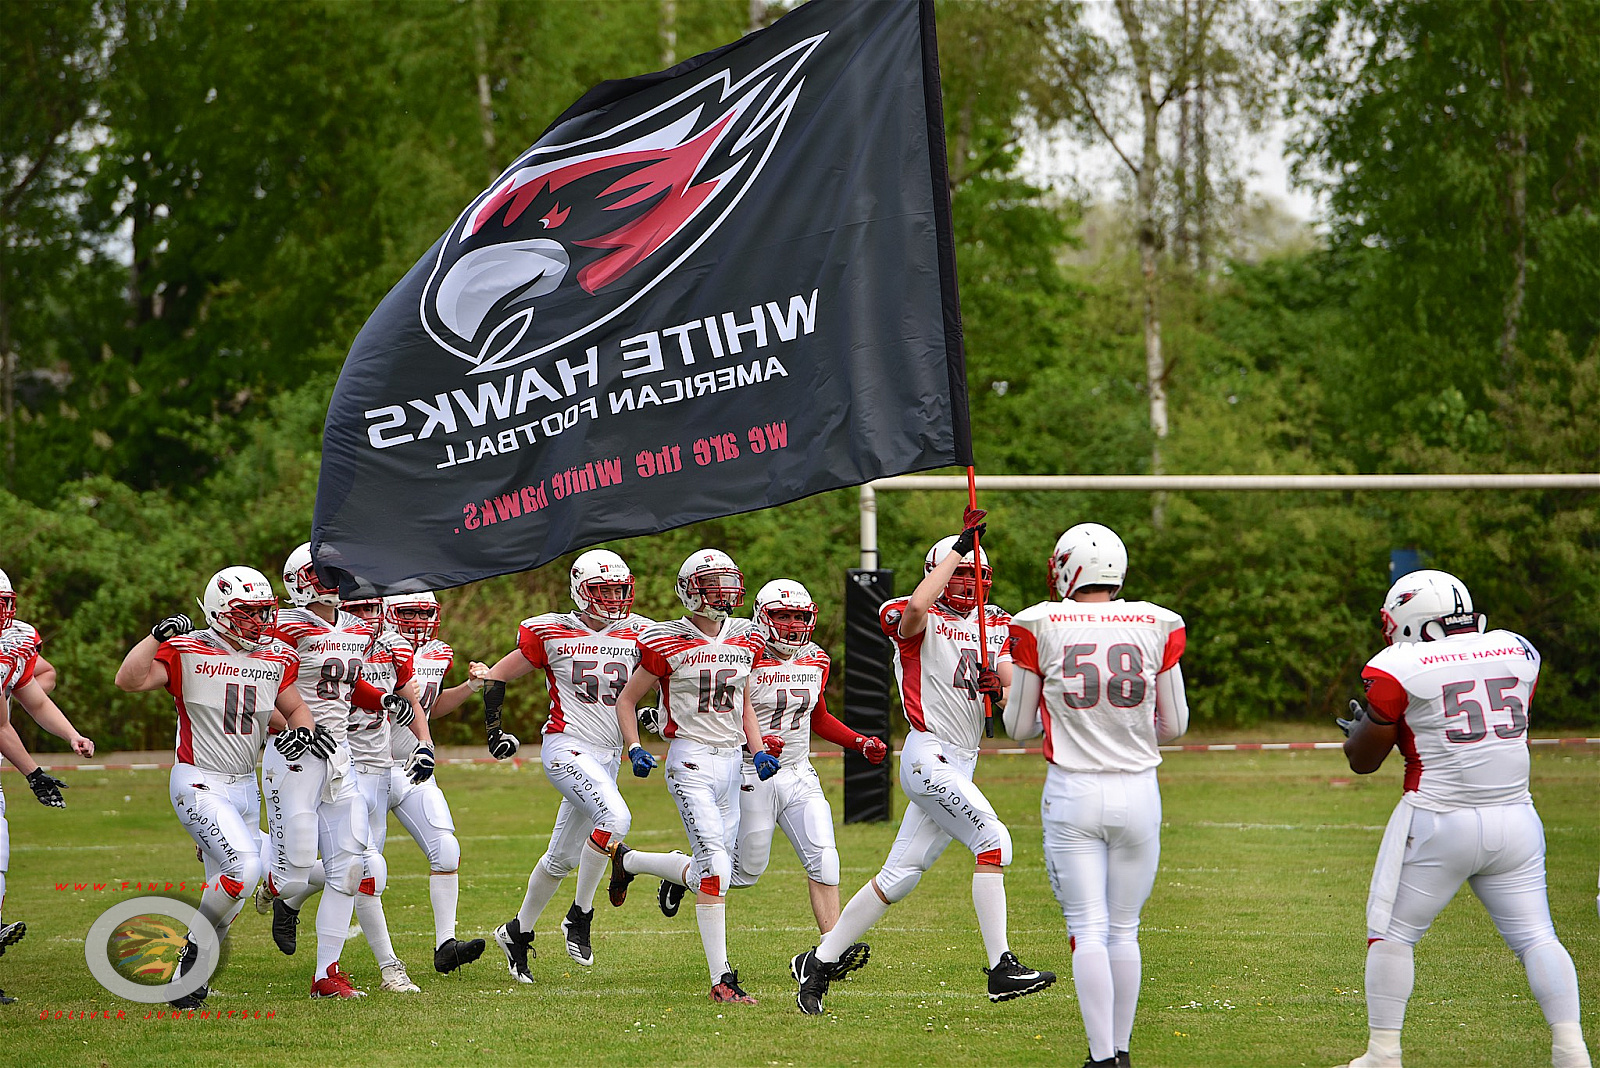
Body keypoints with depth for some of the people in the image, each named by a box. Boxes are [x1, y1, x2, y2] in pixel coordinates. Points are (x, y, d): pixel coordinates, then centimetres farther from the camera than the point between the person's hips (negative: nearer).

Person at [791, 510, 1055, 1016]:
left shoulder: (992, 625, 17)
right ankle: (1002, 969, -20)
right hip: (929, 754, -7)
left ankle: (820, 962, 16)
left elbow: (1013, 682, 10)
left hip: (961, 764, 7)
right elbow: (917, 607, -28)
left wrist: (999, 685, -14)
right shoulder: (915, 620, -4)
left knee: (899, 876, 8)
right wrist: (959, 547, -24)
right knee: (994, 841, -19)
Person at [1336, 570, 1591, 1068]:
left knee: (1392, 934, 9)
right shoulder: (1517, 652, 7)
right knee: (1536, 936, 9)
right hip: (1515, 818, 4)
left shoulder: (1398, 670, -8)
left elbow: (1363, 760, 1)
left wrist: (1360, 725, 23)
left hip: (1438, 821, -4)